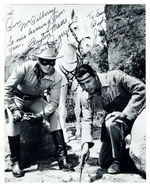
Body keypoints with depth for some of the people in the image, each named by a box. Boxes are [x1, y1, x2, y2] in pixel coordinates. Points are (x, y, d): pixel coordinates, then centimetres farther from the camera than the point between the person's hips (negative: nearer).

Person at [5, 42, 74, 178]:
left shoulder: (57, 77, -21)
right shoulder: (26, 68, -29)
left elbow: (54, 101, -17)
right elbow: (7, 89, -24)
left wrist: (43, 113, -36)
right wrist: (14, 110, -32)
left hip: (35, 100, 2)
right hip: (17, 98, -2)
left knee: (55, 115, -21)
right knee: (14, 119, -31)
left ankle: (62, 157, -16)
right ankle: (15, 162, -17)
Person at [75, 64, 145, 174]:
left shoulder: (114, 77, -22)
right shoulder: (85, 97, -8)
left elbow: (141, 89, -24)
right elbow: (87, 120, -9)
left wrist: (125, 113, -28)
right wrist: (86, 143, -24)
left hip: (133, 114, -5)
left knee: (111, 123, -37)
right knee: (104, 163, 3)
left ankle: (118, 160, -13)